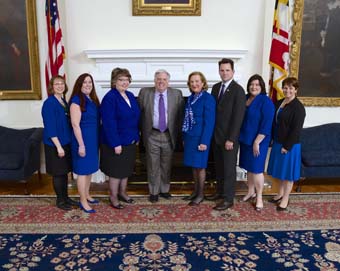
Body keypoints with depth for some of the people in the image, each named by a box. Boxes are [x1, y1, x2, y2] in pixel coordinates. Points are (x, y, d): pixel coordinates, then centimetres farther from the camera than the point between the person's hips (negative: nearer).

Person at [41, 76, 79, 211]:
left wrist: (66, 143, 13)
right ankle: (60, 200, 18)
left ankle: (65, 197, 28)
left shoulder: (63, 101, 9)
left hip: (66, 142, 8)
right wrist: (58, 146, -21)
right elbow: (50, 127, -19)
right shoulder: (49, 103, -15)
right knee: (58, 173, 4)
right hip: (55, 144, -7)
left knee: (65, 171, 15)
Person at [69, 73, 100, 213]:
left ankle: (87, 195, 32)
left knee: (90, 168, 17)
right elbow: (75, 124, -18)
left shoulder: (93, 99, 10)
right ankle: (83, 201, 12)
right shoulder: (76, 100, -14)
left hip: (93, 139, 8)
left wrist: (97, 140, 11)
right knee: (83, 170, 1)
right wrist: (81, 144, -20)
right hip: (83, 139, -8)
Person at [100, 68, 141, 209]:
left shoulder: (130, 96, 7)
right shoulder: (109, 98, -17)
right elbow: (109, 123, -21)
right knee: (116, 171, 6)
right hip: (116, 142, -7)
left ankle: (122, 192, 35)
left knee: (126, 169, 18)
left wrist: (136, 136, 10)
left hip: (130, 141, 7)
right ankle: (113, 197, 23)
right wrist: (116, 144, -23)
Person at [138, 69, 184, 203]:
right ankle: (154, 192, 22)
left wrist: (177, 132, 1)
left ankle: (164, 189, 31)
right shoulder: (145, 92, -2)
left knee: (166, 165, 14)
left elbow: (181, 115, 3)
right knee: (153, 166, 6)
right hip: (152, 135, -1)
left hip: (169, 135, 1)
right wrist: (143, 130, 1)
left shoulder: (177, 94, 0)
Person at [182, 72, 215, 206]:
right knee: (194, 165, 14)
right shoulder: (190, 98, 9)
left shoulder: (208, 98, -12)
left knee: (200, 166, 3)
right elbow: (186, 119, 12)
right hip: (189, 137, 7)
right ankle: (195, 191, 28)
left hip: (200, 137, -7)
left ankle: (201, 194, 17)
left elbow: (209, 122, -16)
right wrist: (184, 137, 11)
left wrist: (204, 141, -20)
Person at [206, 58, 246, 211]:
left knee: (229, 168, 2)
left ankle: (228, 199, 12)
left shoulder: (238, 90, -12)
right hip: (216, 135, 6)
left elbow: (238, 116, -15)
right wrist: (211, 133, 6)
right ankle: (220, 191, 31)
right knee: (219, 166, 16)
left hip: (229, 137, -6)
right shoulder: (215, 87, 10)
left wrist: (231, 139, -17)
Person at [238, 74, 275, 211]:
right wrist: (240, 137, 10)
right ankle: (251, 192, 31)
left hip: (258, 141, -6)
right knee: (249, 167, 16)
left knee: (256, 169, -1)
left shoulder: (266, 102, -14)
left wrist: (257, 142, -20)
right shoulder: (245, 98, 6)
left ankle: (259, 197, 14)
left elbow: (266, 125, -18)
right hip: (245, 139, 6)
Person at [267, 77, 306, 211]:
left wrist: (287, 146, -17)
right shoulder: (279, 103, 7)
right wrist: (272, 139, 7)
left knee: (288, 171, 5)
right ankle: (280, 194, 34)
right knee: (281, 170, 18)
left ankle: (285, 199, 18)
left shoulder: (298, 107, -15)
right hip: (278, 142, 7)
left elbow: (296, 129, -17)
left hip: (290, 145, -7)